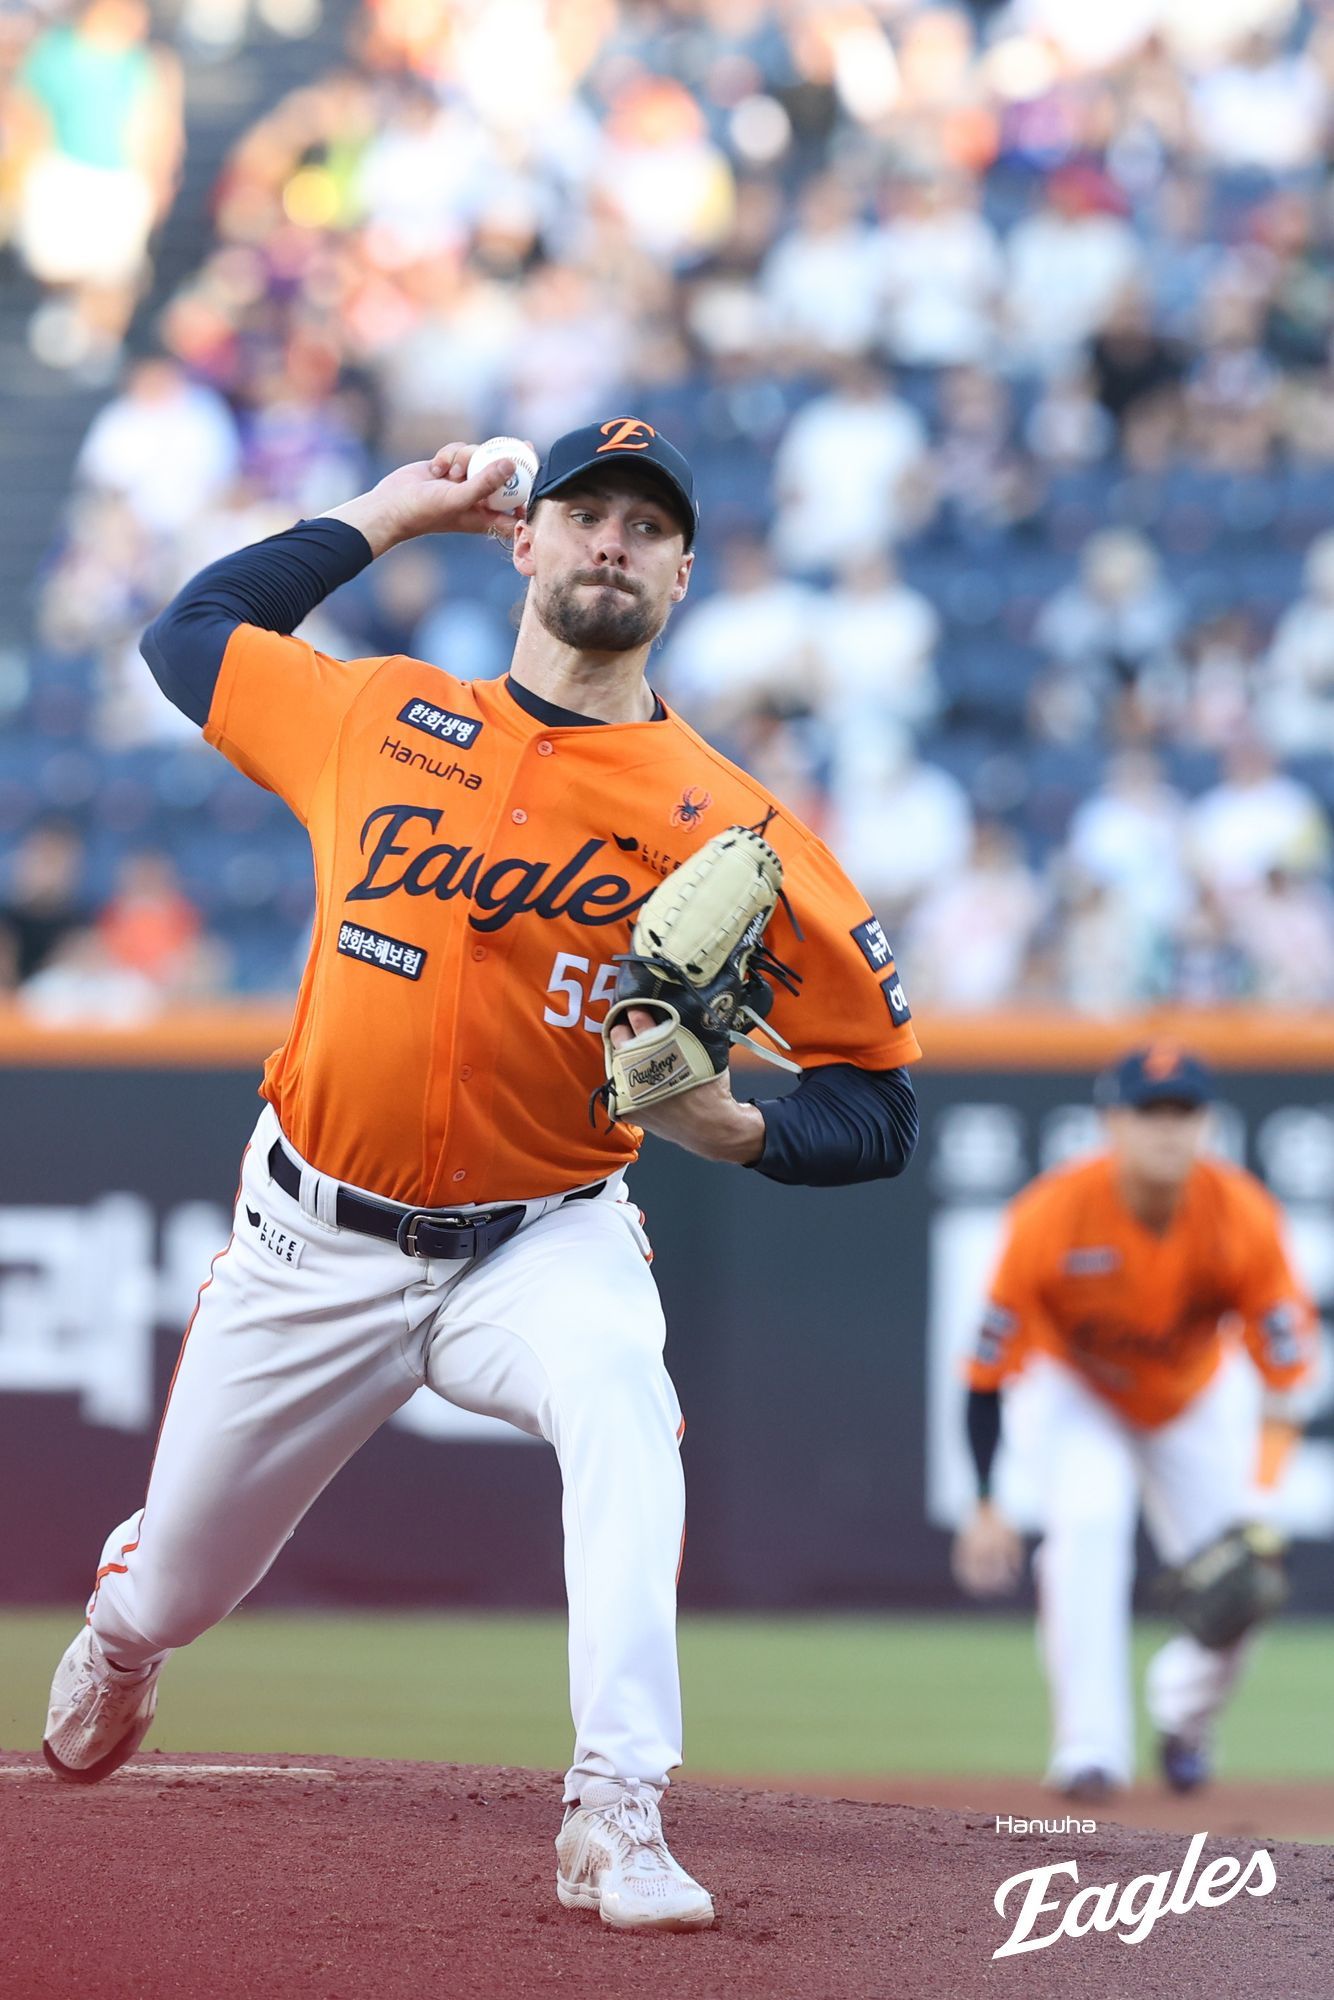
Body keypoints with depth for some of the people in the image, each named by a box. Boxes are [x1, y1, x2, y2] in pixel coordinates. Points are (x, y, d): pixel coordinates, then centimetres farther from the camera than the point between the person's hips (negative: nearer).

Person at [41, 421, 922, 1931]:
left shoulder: (727, 827, -9)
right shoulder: (382, 719, 0)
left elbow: (878, 1104, -8)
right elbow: (187, 632, 18)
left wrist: (739, 1130, -27)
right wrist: (378, 517, 16)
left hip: (541, 1243, -2)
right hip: (314, 1243, 3)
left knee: (621, 1400, -38)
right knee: (170, 1594, 14)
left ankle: (616, 1818, -41)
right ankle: (120, 1633, 54)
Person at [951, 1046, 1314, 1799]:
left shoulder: (1242, 1216, -29)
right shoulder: (1052, 1216, -33)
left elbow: (1287, 1365, -26)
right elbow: (989, 1368, -24)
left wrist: (1262, 1502, -37)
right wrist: (985, 1507, -24)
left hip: (1200, 1399, 2)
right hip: (1081, 1394, -2)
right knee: (1087, 1529, -28)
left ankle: (1185, 1722, 29)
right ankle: (1092, 1747, -23)